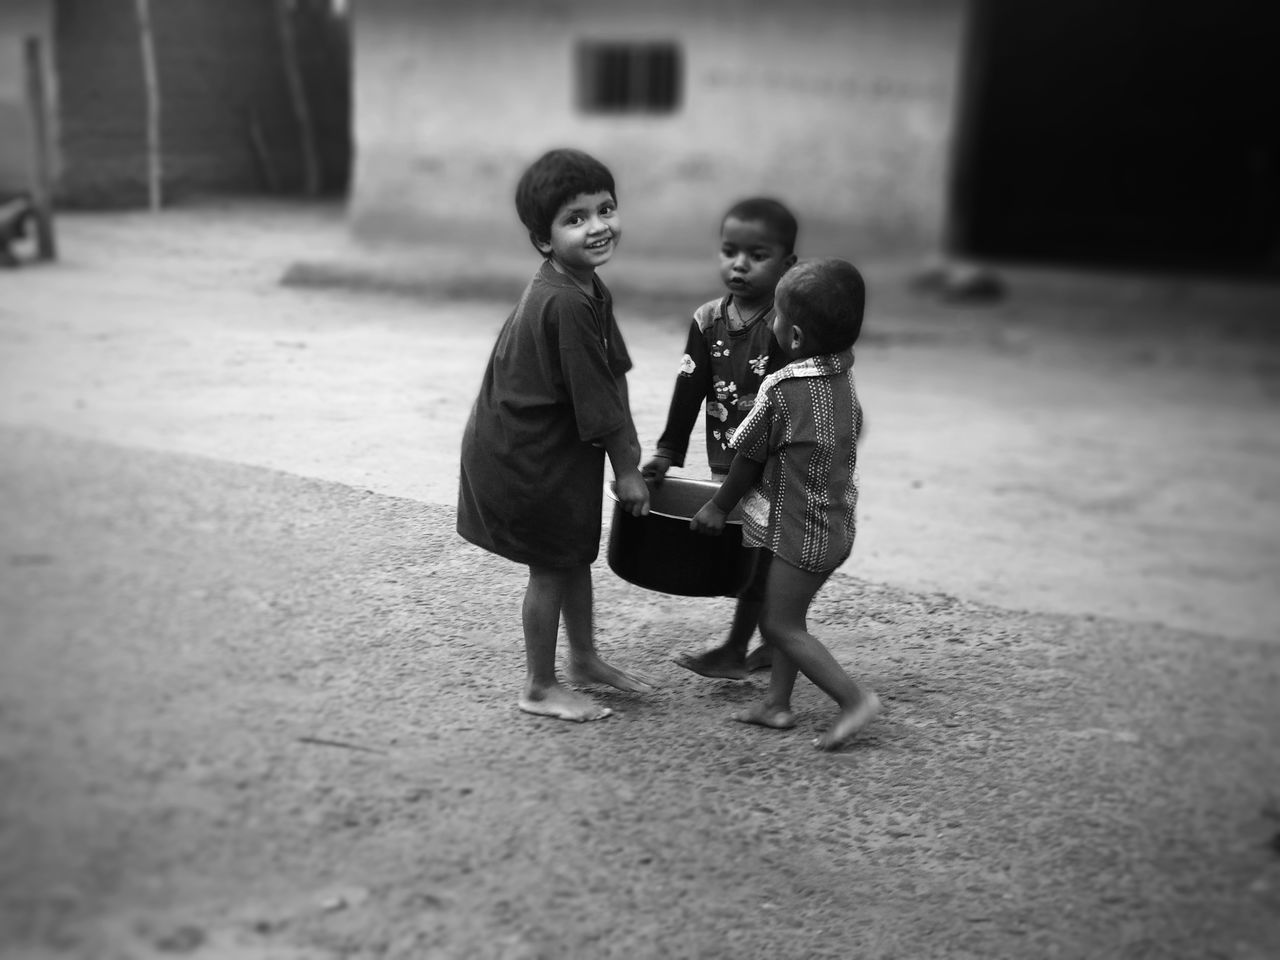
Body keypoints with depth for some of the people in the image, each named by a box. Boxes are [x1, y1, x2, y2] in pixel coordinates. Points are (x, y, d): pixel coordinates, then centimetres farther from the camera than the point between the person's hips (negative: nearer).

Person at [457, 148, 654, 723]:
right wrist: (626, 469, -14)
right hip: (525, 453, -9)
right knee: (551, 565, 4)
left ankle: (584, 659, 39)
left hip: (560, 444, 9)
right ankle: (540, 688, 20)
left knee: (577, 551, 21)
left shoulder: (586, 288, 2)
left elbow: (613, 375, 6)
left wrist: (630, 451, 6)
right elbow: (592, 397, -23)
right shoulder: (563, 302, -28)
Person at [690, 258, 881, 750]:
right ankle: (777, 702, 25)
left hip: (801, 532, -8)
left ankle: (854, 697, 0)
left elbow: (748, 457, -11)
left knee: (780, 623, 2)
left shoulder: (781, 389, -22)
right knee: (786, 616, 18)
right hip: (837, 522, 9)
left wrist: (718, 507, 4)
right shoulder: (843, 378, 1)